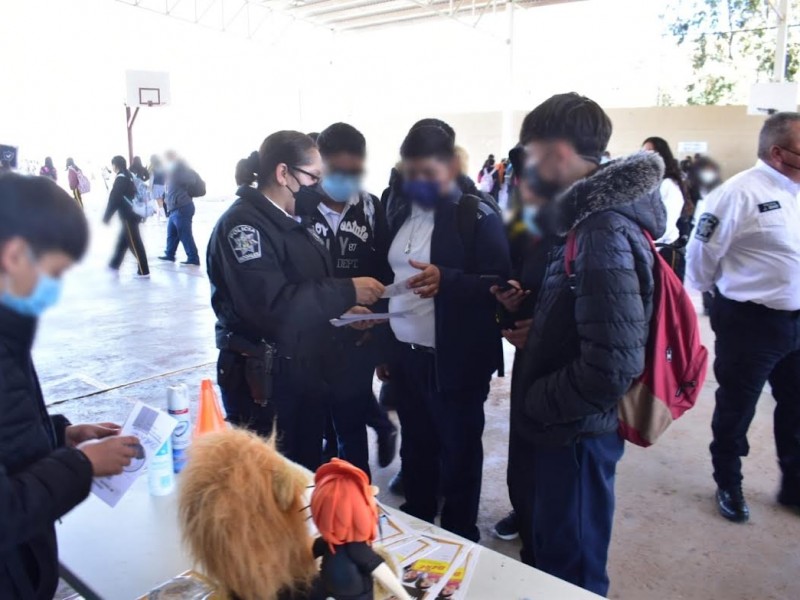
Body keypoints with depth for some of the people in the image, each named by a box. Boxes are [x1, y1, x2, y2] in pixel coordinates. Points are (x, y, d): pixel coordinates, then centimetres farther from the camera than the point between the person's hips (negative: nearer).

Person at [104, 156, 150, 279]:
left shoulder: (120, 178, -14)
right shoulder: (129, 176, 14)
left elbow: (114, 200, -15)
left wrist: (106, 217, -8)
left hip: (128, 216, -9)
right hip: (132, 214, 9)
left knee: (135, 243, -7)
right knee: (122, 241, 21)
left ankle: (144, 272, -6)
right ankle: (114, 265, 36)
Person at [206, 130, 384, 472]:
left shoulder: (292, 222, 12)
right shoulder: (242, 224, -17)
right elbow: (272, 304, -29)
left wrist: (345, 310, 1)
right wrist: (347, 293, -23)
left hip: (305, 374, 9)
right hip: (263, 382, -8)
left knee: (307, 475, 19)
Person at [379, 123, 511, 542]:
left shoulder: (477, 216, -11)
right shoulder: (399, 210, 9)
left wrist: (446, 280, -31)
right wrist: (383, 344, 13)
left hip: (455, 361, -6)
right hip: (405, 354, 6)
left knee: (459, 454, 10)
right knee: (415, 448, 19)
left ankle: (459, 539, 30)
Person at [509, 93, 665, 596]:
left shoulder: (604, 233, -26)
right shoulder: (589, 217, 5)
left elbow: (612, 368, -31)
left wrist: (531, 403, -17)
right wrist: (536, 328, 0)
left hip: (575, 435, -9)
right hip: (557, 429, 9)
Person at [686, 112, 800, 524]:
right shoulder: (740, 193, -19)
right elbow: (703, 253, -12)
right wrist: (714, 294, 2)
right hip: (749, 322, -7)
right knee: (736, 409, 11)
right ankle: (728, 486, 32)